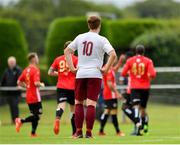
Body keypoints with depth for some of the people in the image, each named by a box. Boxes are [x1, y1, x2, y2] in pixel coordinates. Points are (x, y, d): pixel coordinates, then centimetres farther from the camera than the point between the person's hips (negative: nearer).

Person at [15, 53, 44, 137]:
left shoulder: (26, 70, 10)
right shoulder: (35, 70, -14)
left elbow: (19, 82, 14)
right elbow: (36, 83, -25)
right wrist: (41, 85, -5)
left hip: (28, 97, 8)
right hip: (35, 97, -8)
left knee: (35, 115, 14)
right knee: (37, 116, -5)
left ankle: (33, 133, 9)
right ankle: (21, 121, -18)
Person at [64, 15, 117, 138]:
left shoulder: (80, 37, 9)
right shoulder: (101, 40, -4)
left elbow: (67, 51, 12)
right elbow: (113, 55, -16)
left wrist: (72, 68, 10)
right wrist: (106, 69, -7)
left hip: (80, 74, 3)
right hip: (95, 74, -3)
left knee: (78, 102, 12)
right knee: (91, 104, -2)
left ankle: (79, 131, 9)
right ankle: (89, 132, -4)